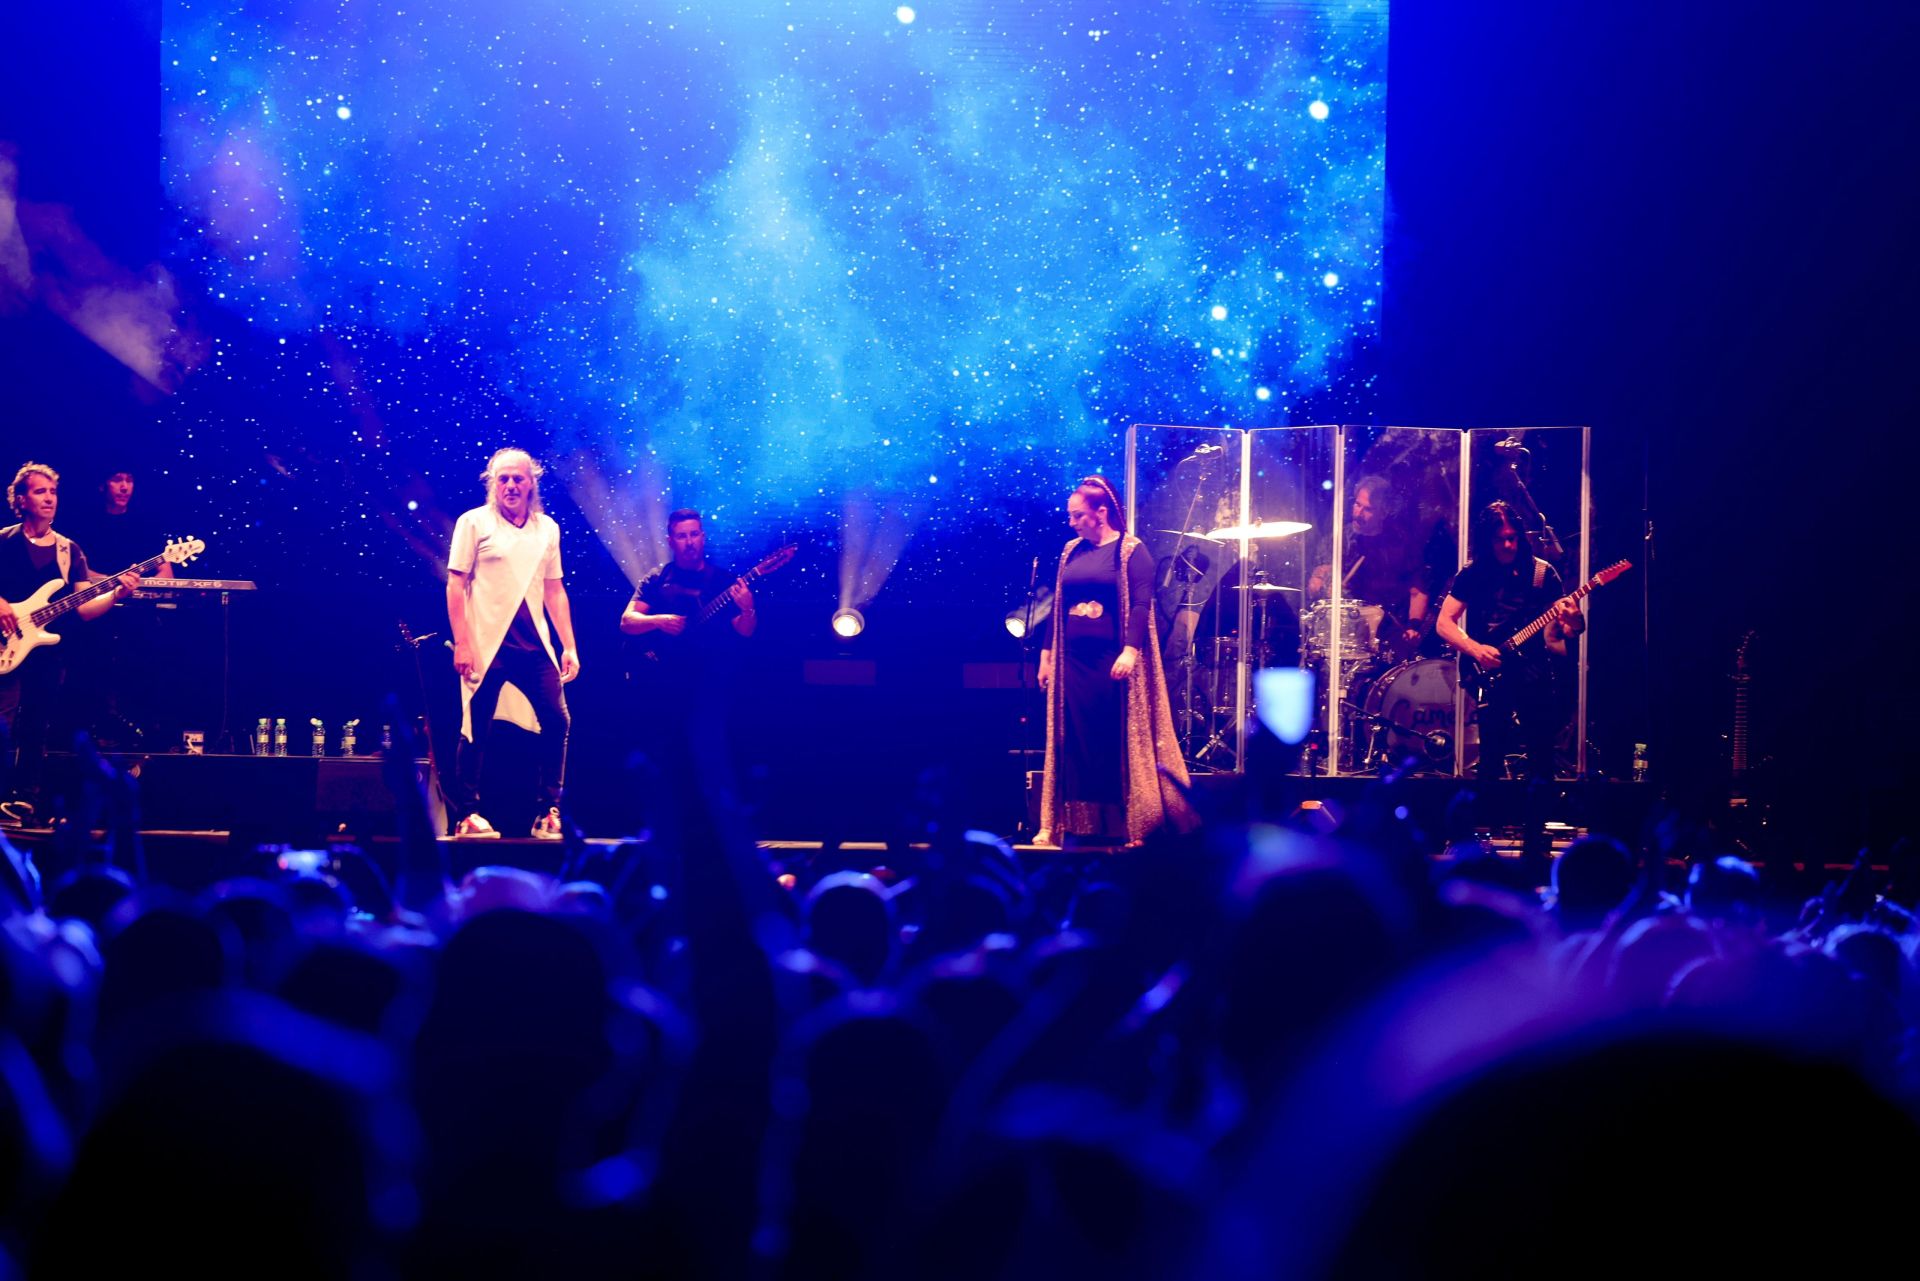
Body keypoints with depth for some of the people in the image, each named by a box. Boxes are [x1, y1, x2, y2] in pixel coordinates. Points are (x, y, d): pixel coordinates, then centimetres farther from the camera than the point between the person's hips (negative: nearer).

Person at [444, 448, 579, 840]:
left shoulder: (547, 528, 13)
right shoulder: (473, 523, 1)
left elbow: (555, 590, 15)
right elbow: (455, 585, -2)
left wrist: (569, 647, 9)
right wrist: (462, 643, -11)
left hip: (534, 644, 4)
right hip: (488, 642, -4)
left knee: (557, 721, -4)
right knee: (477, 729, -3)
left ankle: (549, 814, 4)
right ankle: (466, 815, 5)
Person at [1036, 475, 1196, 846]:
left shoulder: (1131, 551, -4)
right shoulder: (1071, 553, 14)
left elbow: (1141, 606, -12)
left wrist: (1130, 651, -23)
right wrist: (1046, 654, 13)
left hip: (1113, 663, -5)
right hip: (1073, 663, 5)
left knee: (1119, 742, -2)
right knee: (1074, 744, 4)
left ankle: (1128, 825, 1)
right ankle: (1069, 823, 6)